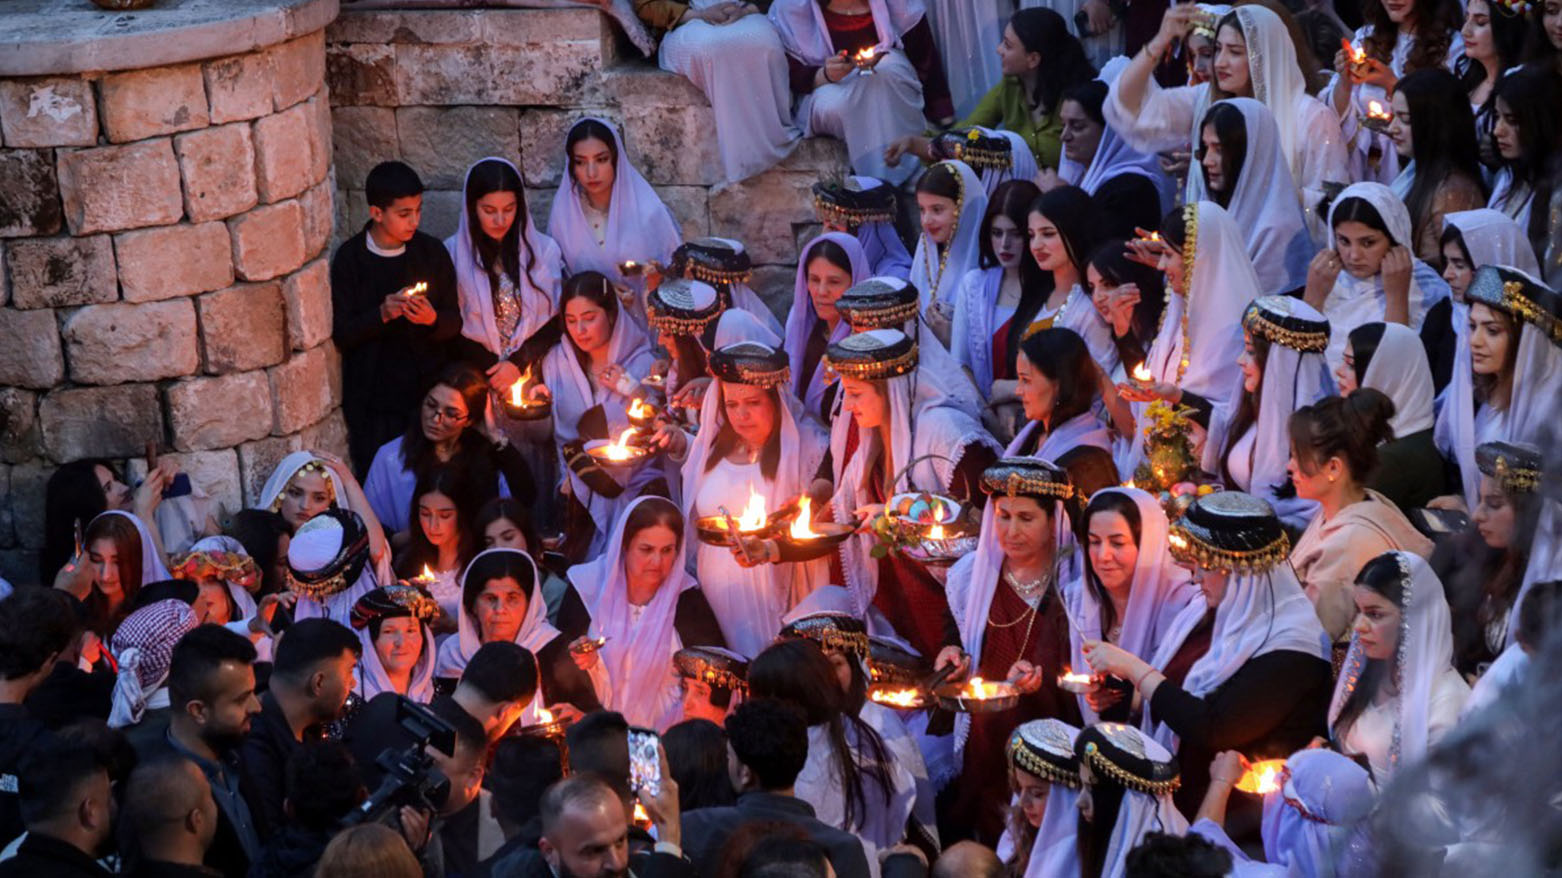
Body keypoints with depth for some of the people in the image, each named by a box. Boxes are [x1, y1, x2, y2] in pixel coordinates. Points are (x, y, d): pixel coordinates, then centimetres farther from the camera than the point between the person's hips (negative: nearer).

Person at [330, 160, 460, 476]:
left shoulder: (431, 251, 3)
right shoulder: (350, 258, -3)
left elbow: (455, 321, 6)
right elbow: (341, 334, -4)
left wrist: (432, 320, -16)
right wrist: (382, 314, -20)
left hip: (429, 390, 2)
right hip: (373, 400, -1)